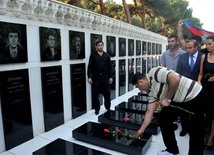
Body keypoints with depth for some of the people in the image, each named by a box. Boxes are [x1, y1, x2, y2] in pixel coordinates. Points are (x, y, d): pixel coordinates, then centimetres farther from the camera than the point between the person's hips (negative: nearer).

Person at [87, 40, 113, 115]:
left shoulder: (107, 55, 7)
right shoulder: (93, 55, 0)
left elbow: (110, 67, 7)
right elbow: (90, 67, -3)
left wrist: (110, 77, 1)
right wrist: (89, 77, -10)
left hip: (105, 77, 2)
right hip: (96, 77, -2)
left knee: (107, 93, 7)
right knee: (95, 94, 4)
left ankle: (108, 107, 24)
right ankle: (97, 109, 19)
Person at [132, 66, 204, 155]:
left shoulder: (154, 73, -19)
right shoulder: (151, 91, 6)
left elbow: (175, 79, -31)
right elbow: (149, 112, 10)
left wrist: (167, 99, -20)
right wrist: (142, 129, 14)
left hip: (196, 95, -9)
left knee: (196, 132, -3)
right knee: (164, 117, 9)